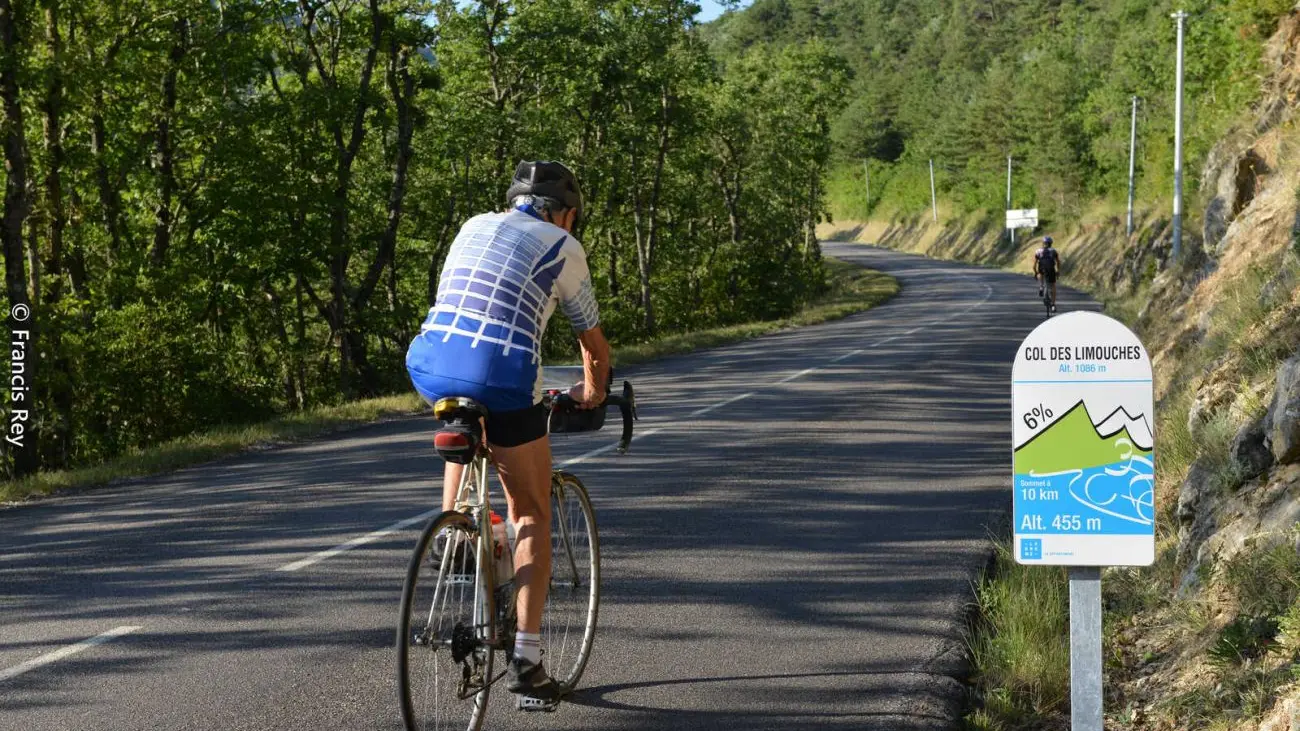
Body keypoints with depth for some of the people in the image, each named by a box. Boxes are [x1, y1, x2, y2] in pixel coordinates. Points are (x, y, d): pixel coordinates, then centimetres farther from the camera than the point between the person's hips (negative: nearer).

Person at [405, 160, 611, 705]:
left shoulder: (475, 226, 25)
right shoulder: (565, 249, 13)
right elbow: (595, 344, 22)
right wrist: (592, 391, 44)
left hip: (430, 368, 4)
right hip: (504, 378, -4)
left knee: (467, 417, 41)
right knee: (533, 516, 13)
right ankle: (526, 659, 7)